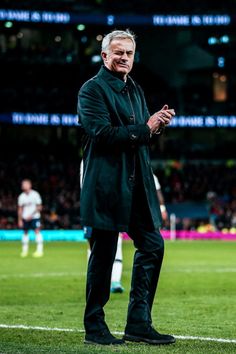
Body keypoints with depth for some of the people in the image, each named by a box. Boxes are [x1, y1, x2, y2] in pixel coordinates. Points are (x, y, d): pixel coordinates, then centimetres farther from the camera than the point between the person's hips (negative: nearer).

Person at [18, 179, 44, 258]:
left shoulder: (35, 194, -7)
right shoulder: (21, 196, 3)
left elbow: (39, 207, -6)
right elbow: (20, 209, 9)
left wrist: (31, 215, -15)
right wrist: (20, 220, 5)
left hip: (35, 217, -4)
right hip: (25, 218, 4)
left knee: (37, 231, -13)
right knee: (25, 232, 7)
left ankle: (39, 250, -15)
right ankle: (24, 250, 17)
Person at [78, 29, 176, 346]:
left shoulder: (135, 89, 18)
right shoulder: (92, 89, -6)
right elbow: (102, 133, -18)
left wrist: (157, 123, -3)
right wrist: (146, 128, -17)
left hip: (137, 183, 8)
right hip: (107, 183, -8)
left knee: (152, 245, 5)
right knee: (103, 255, -1)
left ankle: (138, 323, 12)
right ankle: (94, 328, 9)